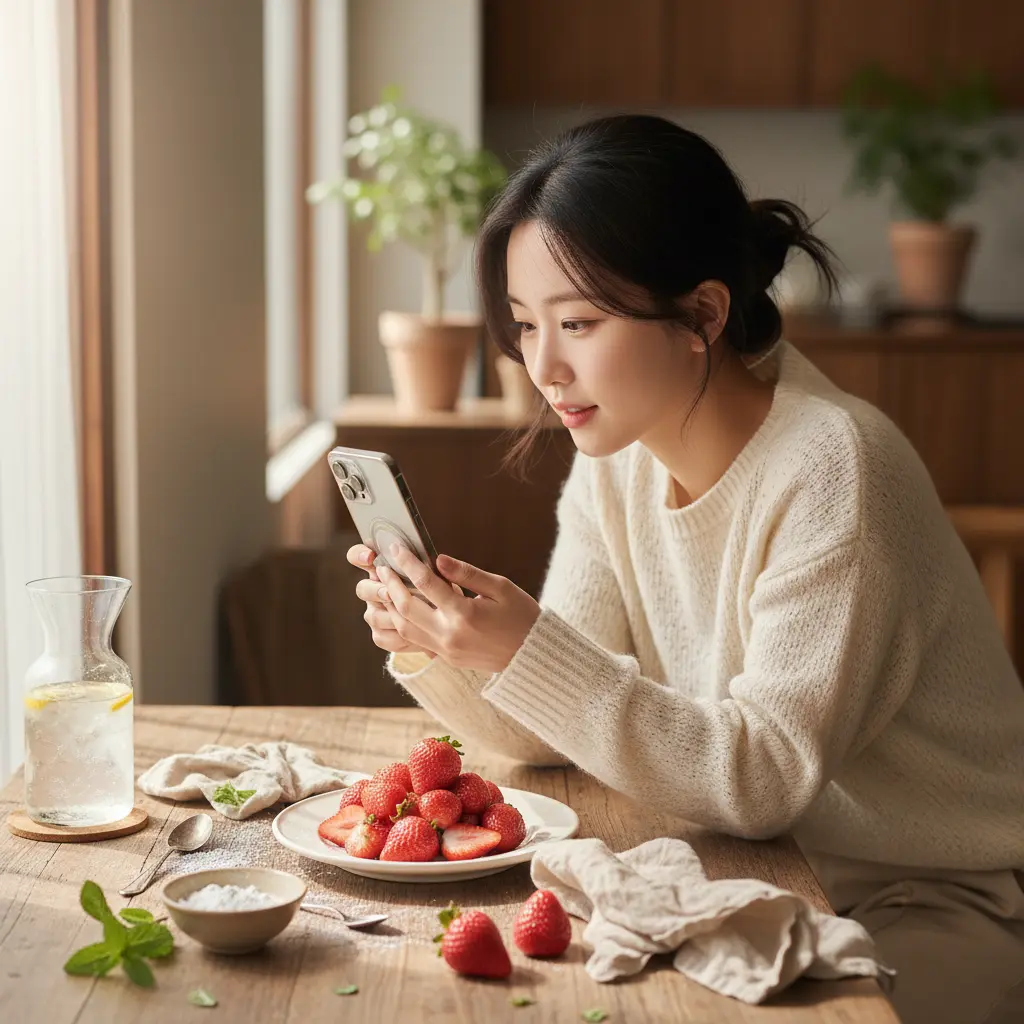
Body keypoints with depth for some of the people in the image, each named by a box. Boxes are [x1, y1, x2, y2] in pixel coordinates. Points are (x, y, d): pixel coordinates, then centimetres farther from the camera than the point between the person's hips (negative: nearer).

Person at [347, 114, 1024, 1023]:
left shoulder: (831, 473, -23)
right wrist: (434, 650, -21)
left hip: (938, 906, -6)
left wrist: (529, 654, -31)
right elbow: (547, 731, -2)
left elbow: (765, 778, -25)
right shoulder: (616, 461, -1)